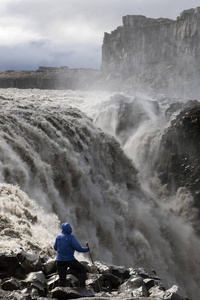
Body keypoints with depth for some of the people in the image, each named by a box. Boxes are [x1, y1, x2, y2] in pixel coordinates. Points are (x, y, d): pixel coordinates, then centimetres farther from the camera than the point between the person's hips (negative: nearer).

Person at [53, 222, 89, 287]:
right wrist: (87, 249, 3)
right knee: (82, 269, 14)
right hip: (69, 260, -5)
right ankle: (82, 286, 4)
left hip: (59, 260, 5)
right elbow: (79, 249, -13)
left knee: (62, 279, 11)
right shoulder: (71, 238, -14)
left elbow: (55, 248, 13)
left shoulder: (58, 237, 0)